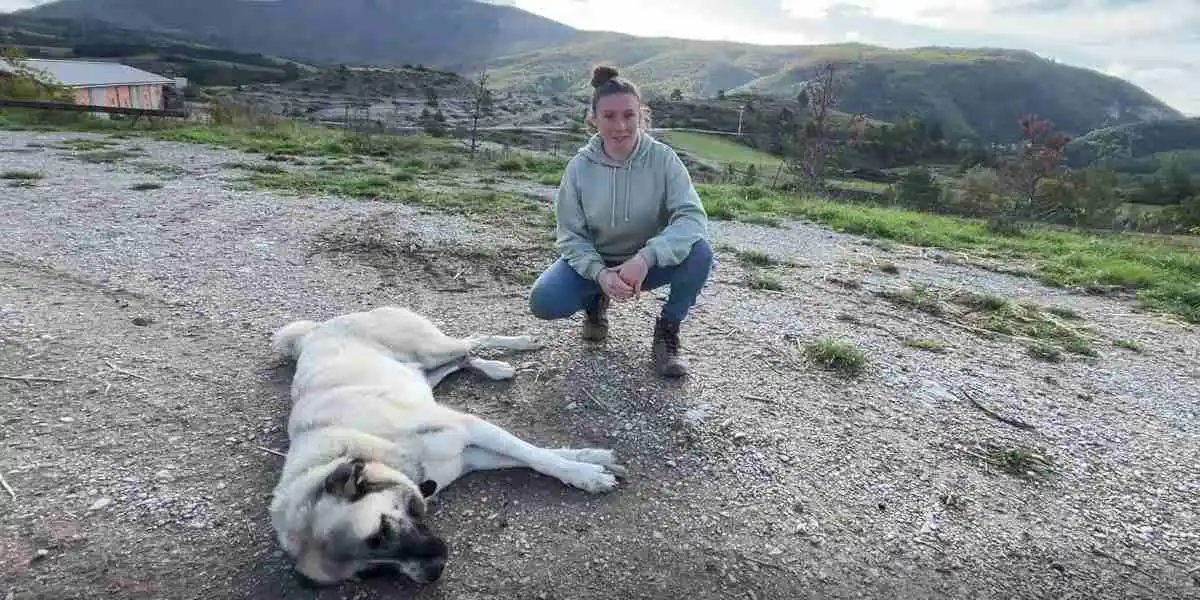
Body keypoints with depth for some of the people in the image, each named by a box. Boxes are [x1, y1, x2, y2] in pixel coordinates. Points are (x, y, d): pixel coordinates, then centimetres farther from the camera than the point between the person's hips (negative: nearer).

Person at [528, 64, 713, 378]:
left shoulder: (663, 158, -16)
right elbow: (571, 236, -10)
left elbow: (692, 216, -27)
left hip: (648, 263, 0)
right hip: (594, 261, 1)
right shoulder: (579, 167, -13)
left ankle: (667, 333, -5)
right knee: (543, 301, -24)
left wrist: (645, 258, -42)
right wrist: (599, 273, -31)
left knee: (699, 252, -30)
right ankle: (596, 301, 12)